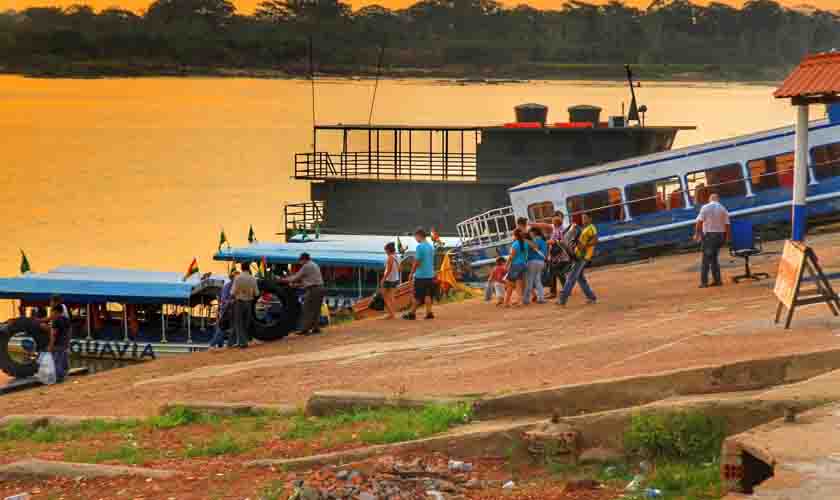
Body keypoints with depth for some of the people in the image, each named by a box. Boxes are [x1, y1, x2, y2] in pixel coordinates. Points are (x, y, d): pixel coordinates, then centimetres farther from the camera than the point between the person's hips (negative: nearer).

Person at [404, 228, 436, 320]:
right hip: (430, 275, 7)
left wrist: (412, 273, -5)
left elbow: (416, 262, -14)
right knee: (428, 295, 9)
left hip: (420, 275, -7)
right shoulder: (431, 247, 9)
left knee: (417, 296, 0)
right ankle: (429, 313, 5)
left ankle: (412, 313, 5)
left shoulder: (420, 247, -14)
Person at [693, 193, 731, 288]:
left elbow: (699, 221, -13)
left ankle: (704, 282, -5)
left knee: (706, 258, -1)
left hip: (708, 234, -4)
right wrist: (726, 237, 11)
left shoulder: (705, 207, -4)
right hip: (720, 235, 4)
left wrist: (697, 234, -9)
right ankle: (717, 280, 13)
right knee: (714, 258, 15)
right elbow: (727, 225, 3)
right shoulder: (723, 209, 7)